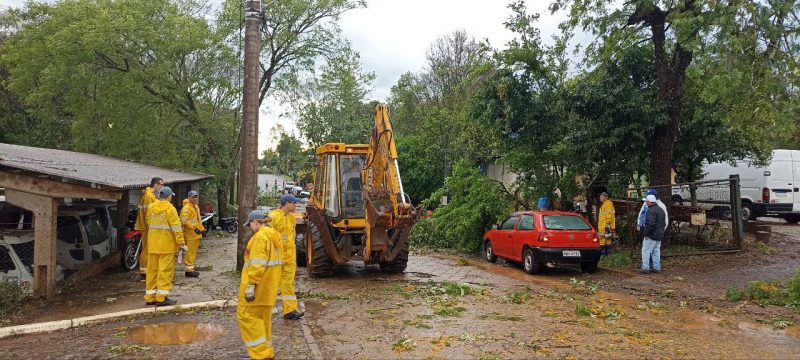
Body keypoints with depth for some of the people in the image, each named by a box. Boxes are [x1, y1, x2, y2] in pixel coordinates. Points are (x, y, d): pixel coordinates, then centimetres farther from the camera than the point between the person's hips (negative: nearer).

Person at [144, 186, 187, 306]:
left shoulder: (151, 208, 7)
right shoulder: (170, 209, -12)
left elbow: (149, 224, 14)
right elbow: (176, 228, -14)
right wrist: (181, 243, -10)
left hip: (153, 244, 6)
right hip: (166, 245, -6)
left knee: (152, 269, 12)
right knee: (165, 270, -2)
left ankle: (150, 297, 18)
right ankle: (161, 298, -2)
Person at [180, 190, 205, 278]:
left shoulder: (196, 207, 17)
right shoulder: (186, 208, -14)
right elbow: (184, 221, -25)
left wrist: (202, 229, 21)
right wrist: (194, 228, -27)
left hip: (196, 234, 10)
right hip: (190, 234, -10)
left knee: (193, 252, 15)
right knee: (190, 252, -6)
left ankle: (191, 269, 23)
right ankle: (188, 270, 0)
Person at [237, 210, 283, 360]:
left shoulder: (260, 235, -17)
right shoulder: (273, 234, 14)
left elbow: (257, 263, -24)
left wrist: (250, 285, -25)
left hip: (258, 285, -10)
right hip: (268, 285, 10)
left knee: (247, 315, -2)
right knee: (262, 316, 16)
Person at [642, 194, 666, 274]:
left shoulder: (651, 211, -19)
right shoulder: (660, 210, 14)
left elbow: (650, 224, -27)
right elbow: (664, 223, 22)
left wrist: (646, 234, -19)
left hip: (651, 236, -9)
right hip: (659, 235, 9)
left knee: (646, 251, -3)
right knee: (656, 252, 14)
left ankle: (645, 268, -3)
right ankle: (657, 268, 17)